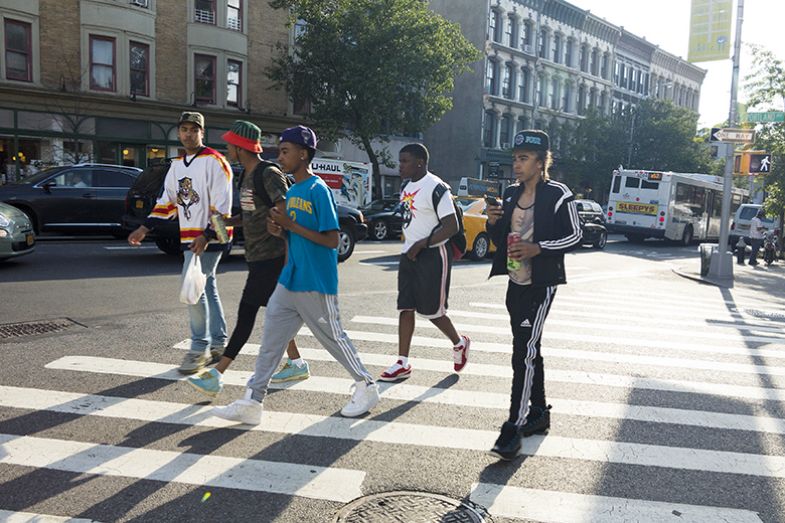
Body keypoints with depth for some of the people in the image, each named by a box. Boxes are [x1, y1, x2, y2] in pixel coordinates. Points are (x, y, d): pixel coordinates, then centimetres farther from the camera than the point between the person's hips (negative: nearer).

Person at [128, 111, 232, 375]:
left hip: (209, 238, -8)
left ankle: (199, 348, 0)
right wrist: (145, 228, 10)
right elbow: (167, 202, 18)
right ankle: (218, 344, 23)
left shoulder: (214, 161, -11)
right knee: (207, 288, 12)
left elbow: (222, 206, -16)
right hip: (189, 238, 8)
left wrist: (206, 236, -22)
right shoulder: (177, 165, 14)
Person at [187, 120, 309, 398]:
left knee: (246, 314, -7)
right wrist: (224, 221, 4)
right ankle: (297, 363, 26)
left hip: (270, 257, -10)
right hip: (257, 257, 10)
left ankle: (216, 376, -4)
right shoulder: (246, 175, 14)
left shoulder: (269, 174, -16)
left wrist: (287, 260, -22)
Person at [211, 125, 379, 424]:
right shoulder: (290, 192, 12)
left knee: (333, 338, 7)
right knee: (271, 340, 7)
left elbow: (332, 240, -18)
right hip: (288, 283, 8)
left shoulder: (318, 190, -14)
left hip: (316, 286, -8)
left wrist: (291, 225, -20)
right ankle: (252, 402, 13)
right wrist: (280, 231, -1)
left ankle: (366, 387, 27)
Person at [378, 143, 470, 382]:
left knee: (431, 310, 0)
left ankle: (459, 343, 27)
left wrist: (421, 244, -21)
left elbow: (452, 226, -20)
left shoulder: (436, 187, -15)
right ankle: (403, 363, 11)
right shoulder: (407, 187, 13)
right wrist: (409, 246, 17)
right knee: (405, 308, 5)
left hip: (432, 255, -8)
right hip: (409, 255, 8)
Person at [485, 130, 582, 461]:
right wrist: (493, 222, -6)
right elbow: (499, 238, 16)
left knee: (523, 352, -12)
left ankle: (514, 428, -6)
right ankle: (539, 413, 30)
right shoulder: (511, 194, 10)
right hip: (516, 283, 7)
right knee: (529, 349, 16)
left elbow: (575, 236, -8)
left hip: (541, 285, -7)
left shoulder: (558, 195, -10)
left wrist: (538, 248, -20)